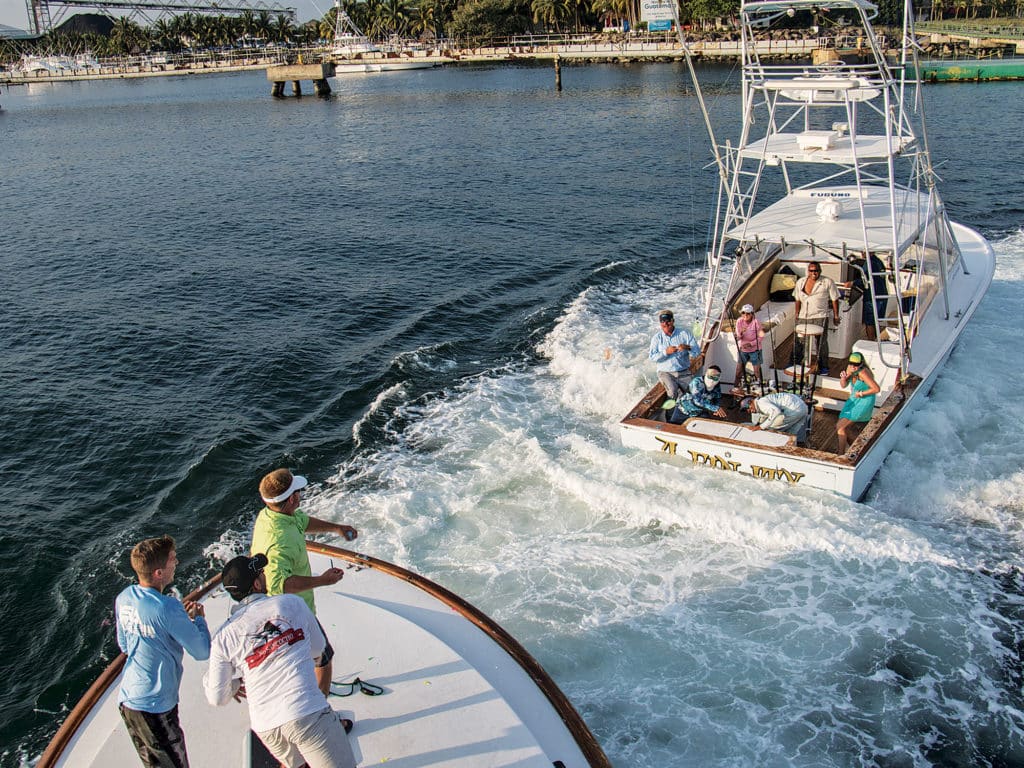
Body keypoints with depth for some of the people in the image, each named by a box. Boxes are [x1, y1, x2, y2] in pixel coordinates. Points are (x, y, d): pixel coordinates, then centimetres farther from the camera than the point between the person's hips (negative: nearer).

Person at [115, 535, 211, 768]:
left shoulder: (123, 598, -3)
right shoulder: (168, 609, -26)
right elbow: (202, 652, -18)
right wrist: (198, 618, -1)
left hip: (126, 700, 8)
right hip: (154, 707, -8)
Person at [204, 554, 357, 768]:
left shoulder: (223, 636, 5)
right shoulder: (292, 603, 2)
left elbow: (217, 698, 10)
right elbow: (318, 648, 16)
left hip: (265, 726, 4)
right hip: (307, 713, -4)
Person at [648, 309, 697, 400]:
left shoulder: (684, 334, 1)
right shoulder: (656, 338, 2)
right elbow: (652, 357, -7)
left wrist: (688, 348, -27)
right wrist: (666, 352, -23)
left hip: (684, 372, 2)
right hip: (665, 372, -2)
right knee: (673, 392, -28)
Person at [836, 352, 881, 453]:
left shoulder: (863, 372, -27)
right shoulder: (850, 368, -4)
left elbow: (877, 389, -27)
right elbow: (843, 385, 3)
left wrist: (861, 393, -19)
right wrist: (843, 378, -18)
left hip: (864, 403, -8)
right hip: (853, 400, 8)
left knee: (840, 427, -13)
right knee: (839, 427, 10)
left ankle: (841, 455, -2)